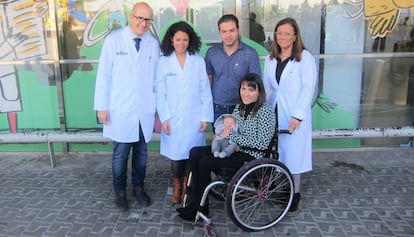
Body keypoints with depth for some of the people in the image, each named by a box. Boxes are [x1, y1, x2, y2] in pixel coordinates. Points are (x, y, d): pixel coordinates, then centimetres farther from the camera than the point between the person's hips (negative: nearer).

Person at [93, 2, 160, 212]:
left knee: (141, 152, 14)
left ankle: (138, 187, 34)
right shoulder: (114, 40, -5)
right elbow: (103, 75, -4)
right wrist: (101, 106, -6)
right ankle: (120, 191, 28)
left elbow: (157, 78, 4)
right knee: (120, 153, 8)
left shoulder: (153, 43, 2)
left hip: (145, 111, 3)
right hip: (120, 111, -2)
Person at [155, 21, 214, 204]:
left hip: (194, 118, 0)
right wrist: (164, 118, -6)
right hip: (172, 118, 0)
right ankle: (177, 186, 27)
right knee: (176, 155, 4)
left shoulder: (198, 61, 3)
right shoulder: (163, 62, 2)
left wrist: (205, 117, -2)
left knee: (192, 155, 5)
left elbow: (205, 91, 2)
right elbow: (161, 93, 0)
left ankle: (187, 186, 26)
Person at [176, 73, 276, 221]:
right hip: (234, 148, 8)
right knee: (195, 153, -8)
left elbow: (262, 143, -20)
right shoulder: (239, 107, 9)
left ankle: (201, 209, -2)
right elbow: (229, 129, 18)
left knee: (205, 162, -20)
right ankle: (194, 202, -4)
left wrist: (232, 136, -18)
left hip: (251, 155, -8)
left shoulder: (265, 111, -13)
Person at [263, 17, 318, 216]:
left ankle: (295, 196, 17)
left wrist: (297, 115, -17)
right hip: (273, 113, 5)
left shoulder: (305, 58, -7)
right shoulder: (270, 58, 9)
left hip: (294, 115, -4)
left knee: (293, 153, 3)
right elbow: (267, 87, 11)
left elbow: (308, 89, -12)